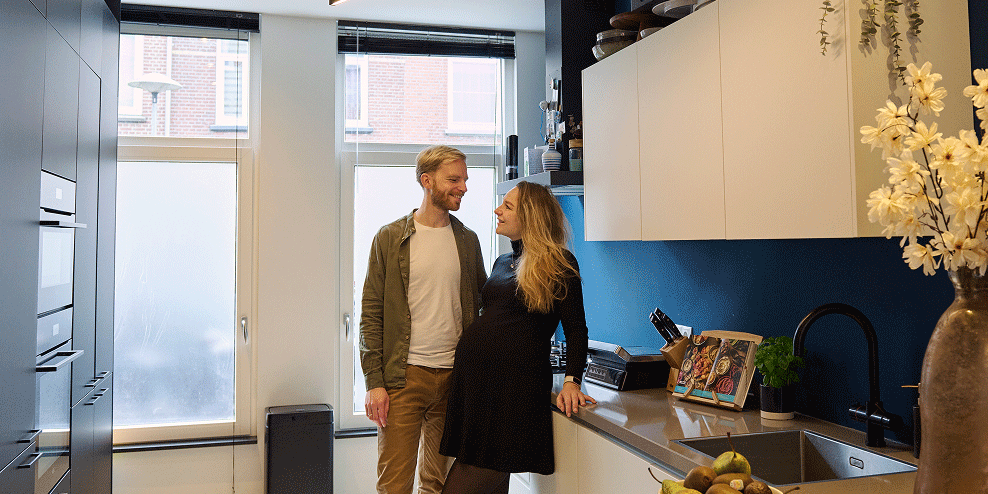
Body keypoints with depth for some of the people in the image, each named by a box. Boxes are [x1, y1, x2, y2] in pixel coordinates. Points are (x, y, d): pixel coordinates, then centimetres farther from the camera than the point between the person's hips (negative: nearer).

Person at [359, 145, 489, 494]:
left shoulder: (467, 240, 10)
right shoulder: (390, 238, -1)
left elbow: (483, 302, 17)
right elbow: (371, 314, -2)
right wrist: (374, 382, -9)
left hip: (454, 374, 4)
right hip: (404, 375, -3)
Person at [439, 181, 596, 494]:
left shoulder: (559, 264, -2)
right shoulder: (502, 263, 17)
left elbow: (575, 328, -4)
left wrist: (572, 382, -16)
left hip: (517, 384, -6)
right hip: (472, 374, 6)